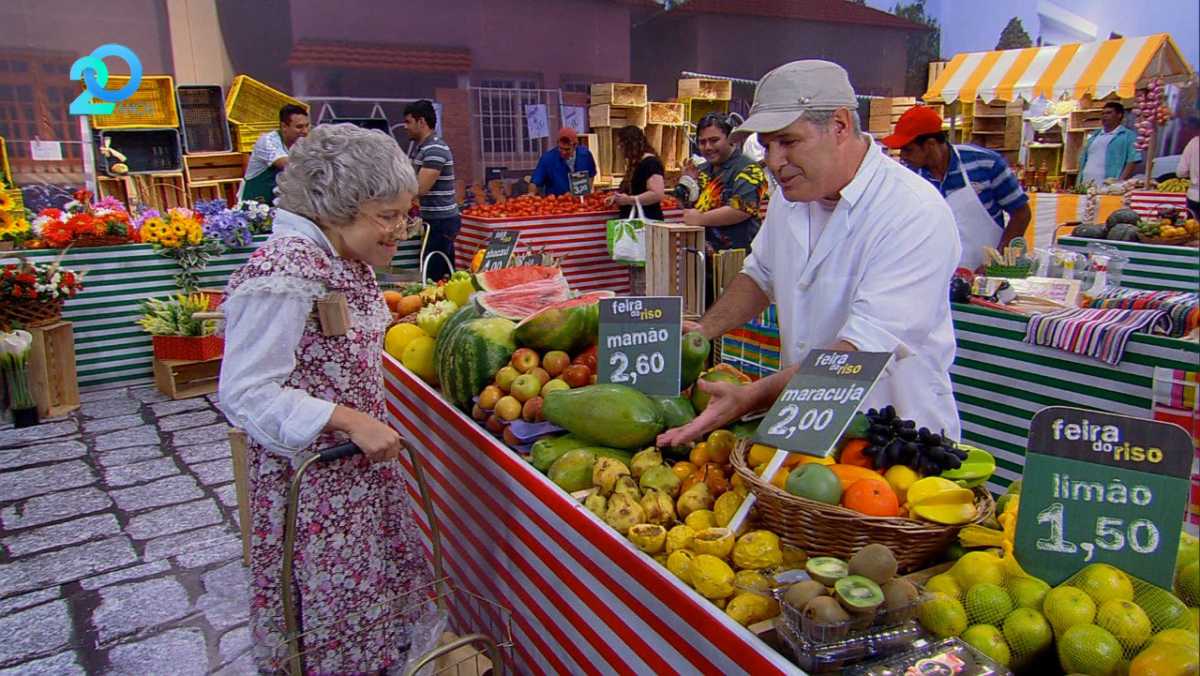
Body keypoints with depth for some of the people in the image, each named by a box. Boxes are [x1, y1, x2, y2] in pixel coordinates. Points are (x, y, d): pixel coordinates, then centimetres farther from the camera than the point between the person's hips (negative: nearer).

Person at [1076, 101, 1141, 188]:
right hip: (1085, 185, 5)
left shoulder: (1128, 136, 5)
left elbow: (1133, 160, -4)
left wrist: (1120, 182, -16)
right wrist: (1078, 183, 10)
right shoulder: (1094, 136, 22)